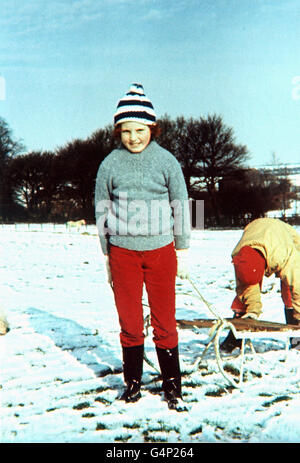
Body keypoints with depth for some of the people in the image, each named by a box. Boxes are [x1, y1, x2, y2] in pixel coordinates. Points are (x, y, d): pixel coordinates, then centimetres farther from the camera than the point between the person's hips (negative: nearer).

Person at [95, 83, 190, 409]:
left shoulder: (166, 161, -1)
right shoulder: (110, 164, 1)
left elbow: (181, 207, 5)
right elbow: (101, 211, 8)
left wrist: (182, 251, 6)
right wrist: (106, 255, 10)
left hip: (160, 250, -1)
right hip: (122, 252, 1)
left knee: (164, 321, 6)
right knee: (129, 322, 8)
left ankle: (172, 383, 22)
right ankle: (132, 381, 25)